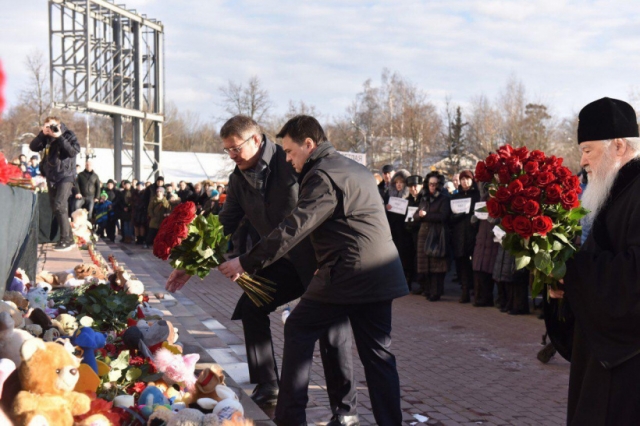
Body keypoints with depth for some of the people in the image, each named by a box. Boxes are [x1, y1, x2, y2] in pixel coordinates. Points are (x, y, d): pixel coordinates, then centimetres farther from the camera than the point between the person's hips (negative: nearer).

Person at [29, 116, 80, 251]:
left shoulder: (68, 135, -7)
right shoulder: (47, 138, 8)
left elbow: (73, 151, -21)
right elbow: (33, 147, 0)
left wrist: (59, 137, -23)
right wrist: (42, 134, -12)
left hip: (65, 175, -7)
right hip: (51, 177, 7)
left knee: (60, 206, -19)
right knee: (55, 209, 7)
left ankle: (66, 240, -16)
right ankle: (68, 238, 15)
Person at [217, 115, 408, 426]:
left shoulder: (323, 175, -10)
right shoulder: (356, 169, 19)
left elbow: (292, 228, -18)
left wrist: (246, 263, -16)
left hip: (346, 274, -8)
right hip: (381, 277, 9)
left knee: (299, 330, 7)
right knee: (377, 353, 11)